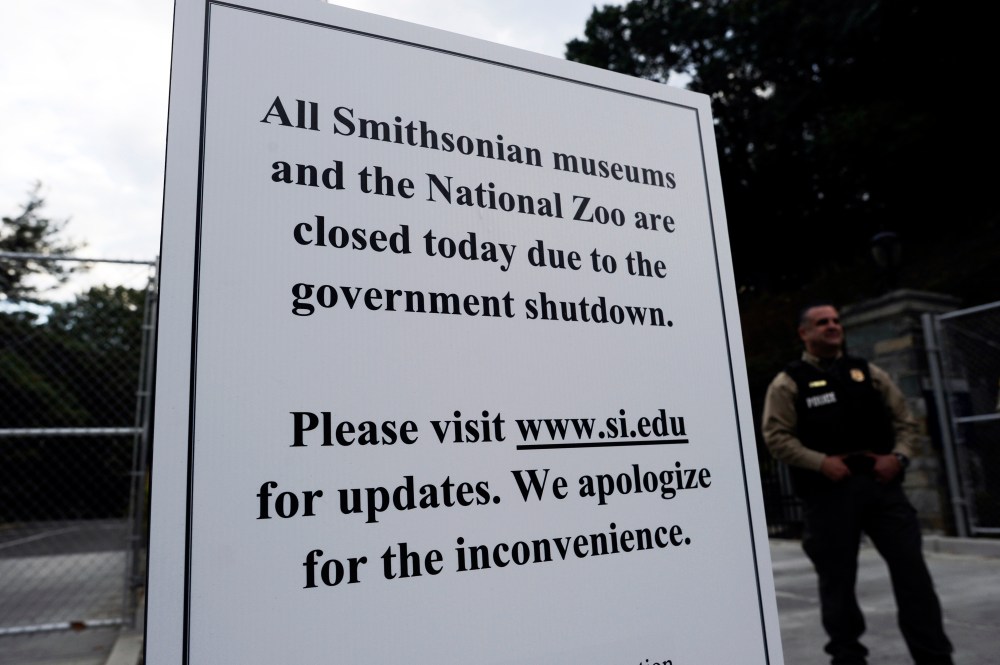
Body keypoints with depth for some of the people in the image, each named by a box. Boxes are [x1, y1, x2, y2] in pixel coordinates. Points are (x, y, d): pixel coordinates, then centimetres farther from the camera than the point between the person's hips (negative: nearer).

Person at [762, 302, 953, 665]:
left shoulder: (869, 373, 14)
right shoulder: (788, 382, 0)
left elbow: (905, 420, 15)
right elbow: (776, 436, -6)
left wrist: (898, 456, -3)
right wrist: (821, 462, -17)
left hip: (881, 484, 3)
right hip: (829, 492, -3)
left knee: (912, 569, 4)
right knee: (837, 578, 8)